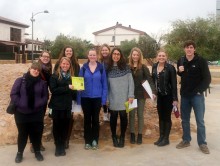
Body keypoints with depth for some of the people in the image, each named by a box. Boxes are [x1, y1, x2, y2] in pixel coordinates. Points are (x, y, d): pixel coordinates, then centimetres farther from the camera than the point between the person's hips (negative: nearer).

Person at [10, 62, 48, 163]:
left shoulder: (42, 83, 2)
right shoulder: (20, 80, -3)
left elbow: (45, 96, 4)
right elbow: (13, 94, -4)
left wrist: (39, 104, -10)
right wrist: (20, 104, -13)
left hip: (37, 113, 1)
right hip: (21, 113, -1)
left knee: (36, 133, 7)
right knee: (22, 133, 10)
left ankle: (37, 151, 25)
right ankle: (19, 153, 26)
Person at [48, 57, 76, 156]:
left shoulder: (71, 77, 10)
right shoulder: (54, 76, -2)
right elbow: (53, 90, -14)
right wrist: (67, 88, -19)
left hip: (67, 106, 3)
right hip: (57, 106, -3)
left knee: (65, 126, 6)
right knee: (57, 126, 4)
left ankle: (62, 146, 20)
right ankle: (58, 147, 18)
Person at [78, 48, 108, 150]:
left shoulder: (101, 68, -1)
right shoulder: (84, 68, 0)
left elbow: (104, 84, 0)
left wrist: (104, 98, -6)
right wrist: (79, 98, -4)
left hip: (97, 98, 0)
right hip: (86, 98, 1)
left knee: (95, 119, 10)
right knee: (87, 119, 9)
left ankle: (95, 141, 22)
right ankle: (87, 141, 20)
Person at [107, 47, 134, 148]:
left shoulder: (125, 67, 1)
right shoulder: (108, 68, 4)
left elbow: (130, 82, -2)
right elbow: (106, 84, 3)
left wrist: (131, 95, -8)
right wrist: (106, 98, 0)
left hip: (124, 98, -1)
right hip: (113, 99, 1)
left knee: (123, 116, 3)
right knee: (113, 117, 8)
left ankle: (122, 138, 20)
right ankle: (114, 137, 24)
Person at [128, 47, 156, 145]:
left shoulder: (143, 67, -3)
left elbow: (150, 79, -11)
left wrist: (153, 91, -25)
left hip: (141, 95, 0)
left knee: (140, 115, 8)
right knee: (131, 114, 6)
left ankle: (140, 135, 17)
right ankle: (132, 134, 17)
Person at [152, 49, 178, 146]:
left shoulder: (170, 68, -12)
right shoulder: (154, 67, 4)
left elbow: (174, 84, -13)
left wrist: (175, 98, -15)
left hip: (168, 96, -5)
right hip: (159, 96, 5)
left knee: (167, 117, 4)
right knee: (160, 117, 12)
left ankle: (166, 139, 14)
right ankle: (161, 137, 23)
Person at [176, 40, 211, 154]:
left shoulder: (201, 61, -9)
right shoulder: (181, 61, 5)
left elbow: (207, 78, -9)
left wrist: (199, 91, -15)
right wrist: (179, 71, -3)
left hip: (197, 95, -4)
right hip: (184, 95, 4)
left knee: (200, 121, 1)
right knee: (185, 120, 12)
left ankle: (202, 143, 13)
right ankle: (186, 140, 26)